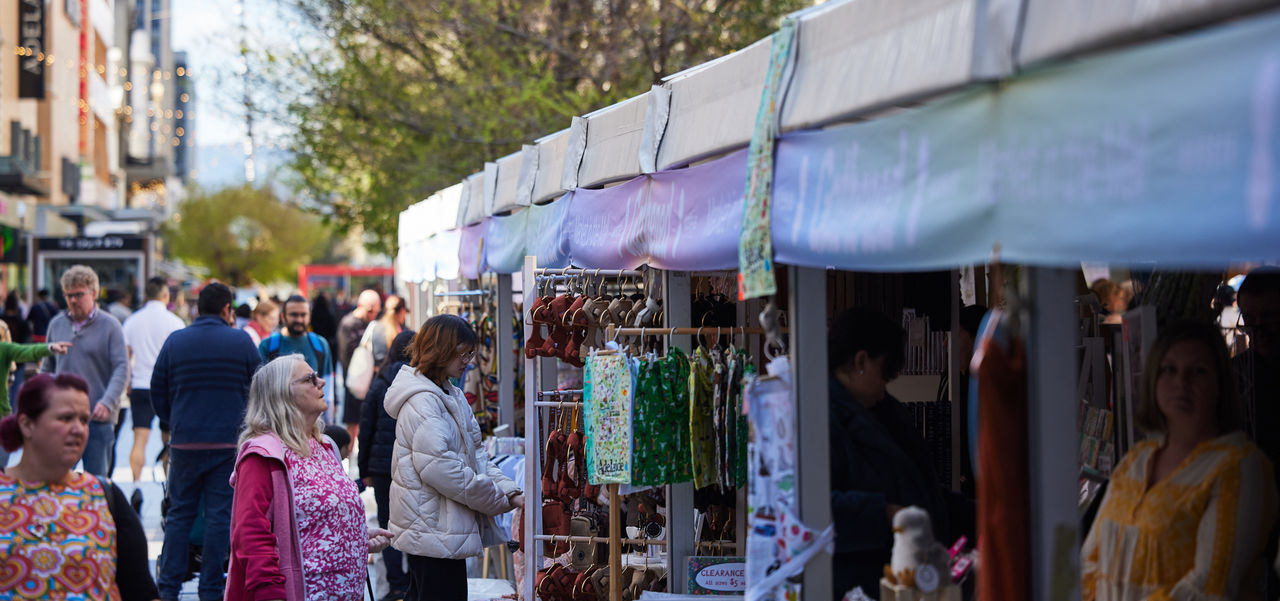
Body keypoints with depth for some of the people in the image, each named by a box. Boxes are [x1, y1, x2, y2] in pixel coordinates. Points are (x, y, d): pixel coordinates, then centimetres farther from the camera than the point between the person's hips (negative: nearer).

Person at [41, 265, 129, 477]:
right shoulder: (56, 324, 10)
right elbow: (47, 368, 19)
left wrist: (107, 402, -21)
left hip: (98, 418, -3)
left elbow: (122, 369, -8)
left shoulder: (110, 326, -2)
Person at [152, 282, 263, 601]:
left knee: (179, 513, 10)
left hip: (185, 443, 1)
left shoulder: (174, 341, 2)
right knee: (219, 515, 4)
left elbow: (157, 393, 6)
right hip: (229, 443, -1)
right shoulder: (241, 342, -2)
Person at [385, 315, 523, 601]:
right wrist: (500, 501, -15)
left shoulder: (453, 397, 17)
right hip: (434, 530, -10)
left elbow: (476, 455, 15)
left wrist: (510, 492, -2)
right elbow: (439, 467, -23)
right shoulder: (422, 403, -16)